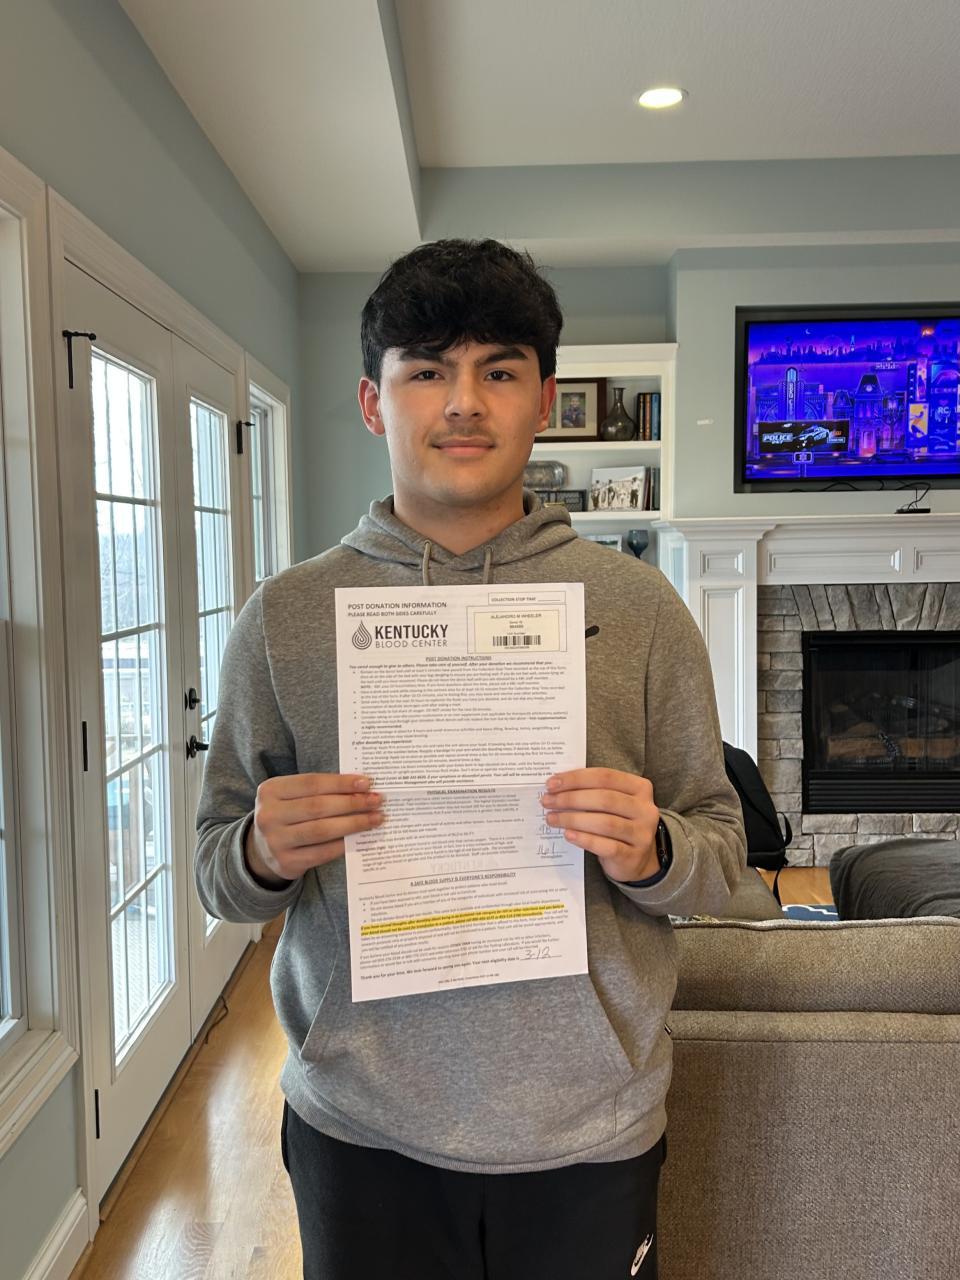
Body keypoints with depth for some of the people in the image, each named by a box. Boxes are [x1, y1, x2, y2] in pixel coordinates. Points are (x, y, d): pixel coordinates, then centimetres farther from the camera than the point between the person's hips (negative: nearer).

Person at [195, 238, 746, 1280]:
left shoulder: (638, 607, -3)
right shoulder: (284, 616, -2)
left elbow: (721, 857, 1)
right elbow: (217, 873, 4)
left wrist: (651, 853, -19)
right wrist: (261, 854, -18)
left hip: (590, 1129, 1)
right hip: (360, 1131, 0)